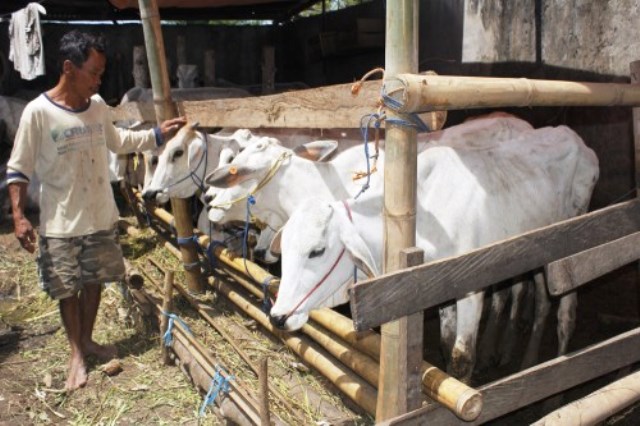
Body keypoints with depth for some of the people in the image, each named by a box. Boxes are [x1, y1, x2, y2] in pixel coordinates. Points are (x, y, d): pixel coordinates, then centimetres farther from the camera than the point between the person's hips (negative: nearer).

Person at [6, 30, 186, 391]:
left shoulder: (98, 106, -1)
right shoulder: (38, 113, -16)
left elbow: (118, 142, 18)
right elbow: (18, 169, -10)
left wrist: (159, 134, 10)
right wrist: (19, 216, -16)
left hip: (102, 218, 5)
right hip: (61, 225, -5)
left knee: (94, 281, 17)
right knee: (68, 290, 9)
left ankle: (88, 340, 37)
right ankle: (77, 353, 27)